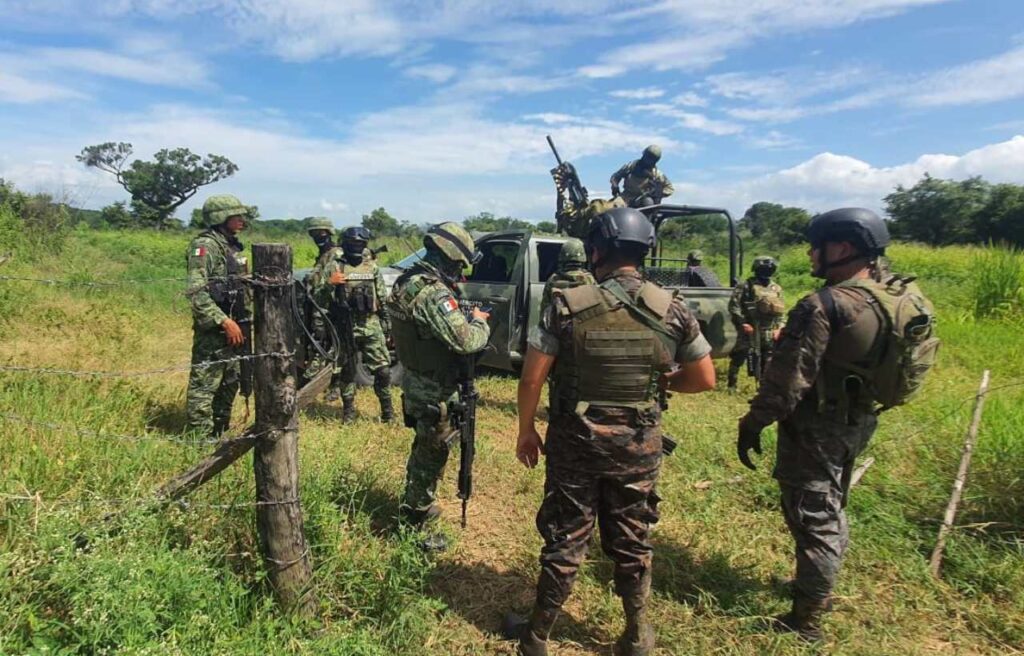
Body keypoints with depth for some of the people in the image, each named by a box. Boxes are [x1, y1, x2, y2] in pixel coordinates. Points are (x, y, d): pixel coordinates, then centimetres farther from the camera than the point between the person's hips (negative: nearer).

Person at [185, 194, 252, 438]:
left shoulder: (232, 245, 15)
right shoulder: (205, 245, -13)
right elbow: (196, 292, -22)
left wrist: (244, 322, 18)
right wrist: (224, 321, -26)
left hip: (233, 327, 10)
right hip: (213, 329, -9)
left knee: (229, 383, 17)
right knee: (204, 384, -4)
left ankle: (219, 433, 29)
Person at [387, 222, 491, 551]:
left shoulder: (408, 281, 5)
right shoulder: (434, 293, -26)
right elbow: (465, 341, -32)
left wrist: (465, 317, 3)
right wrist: (480, 322, -13)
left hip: (416, 383, 10)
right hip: (435, 392, -10)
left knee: (423, 450, 26)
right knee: (431, 458, 4)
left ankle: (414, 508, 43)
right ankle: (413, 525, 17)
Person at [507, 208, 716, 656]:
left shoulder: (568, 304, -13)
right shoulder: (672, 310, -6)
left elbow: (531, 378, -11)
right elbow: (705, 380, 0)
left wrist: (526, 431, 2)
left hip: (575, 444, -1)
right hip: (638, 447, 2)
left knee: (564, 541, 12)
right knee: (632, 542, 19)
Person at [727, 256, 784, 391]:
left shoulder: (776, 288, 13)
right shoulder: (746, 285, -6)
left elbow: (780, 311, 19)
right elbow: (733, 305, -11)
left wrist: (778, 328, 8)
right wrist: (742, 323, -16)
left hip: (768, 332, 5)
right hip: (749, 330, -5)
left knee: (767, 361, 9)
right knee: (739, 357, -4)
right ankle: (731, 384, 6)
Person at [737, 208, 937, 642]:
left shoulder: (823, 306, -24)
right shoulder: (901, 300, 1)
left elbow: (788, 378, -24)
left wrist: (754, 422, -16)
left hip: (816, 425, -8)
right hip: (860, 421, 8)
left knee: (813, 516, 2)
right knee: (831, 507, 24)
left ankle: (806, 619, 13)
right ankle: (819, 589, 41)